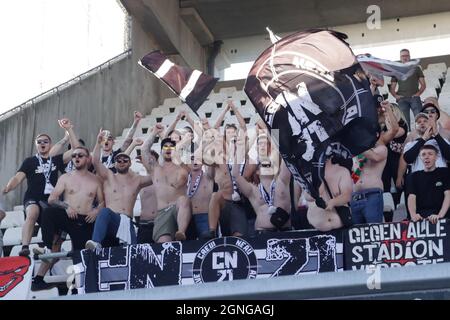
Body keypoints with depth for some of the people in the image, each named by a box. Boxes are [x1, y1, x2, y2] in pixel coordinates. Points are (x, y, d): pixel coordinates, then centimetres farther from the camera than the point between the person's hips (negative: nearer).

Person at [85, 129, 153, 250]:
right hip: (111, 219, -3)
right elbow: (95, 162, 3)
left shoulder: (137, 180, 23)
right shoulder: (109, 176, 17)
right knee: (105, 211, -39)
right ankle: (96, 243, -54)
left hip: (127, 222, 3)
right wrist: (98, 142, -3)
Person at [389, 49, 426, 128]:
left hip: (414, 98, -1)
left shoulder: (416, 68, 16)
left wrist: (418, 93, -5)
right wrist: (396, 96, -1)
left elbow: (423, 84, 12)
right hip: (402, 99, 1)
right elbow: (392, 88, 17)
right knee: (404, 121, -4)